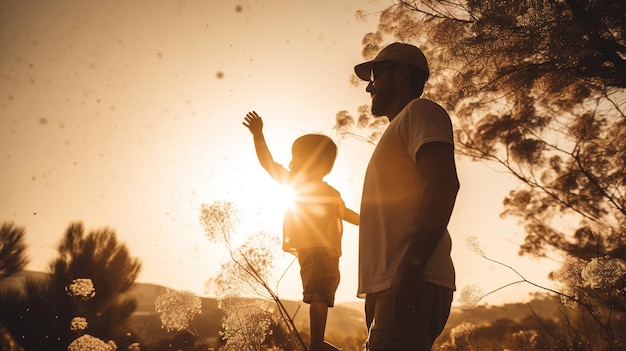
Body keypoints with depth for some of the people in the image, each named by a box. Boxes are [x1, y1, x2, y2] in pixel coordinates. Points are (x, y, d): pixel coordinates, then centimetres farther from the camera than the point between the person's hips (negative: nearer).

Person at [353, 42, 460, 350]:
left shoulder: (419, 111, 2)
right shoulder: (399, 130, 29)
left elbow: (444, 184, -15)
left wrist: (411, 264, -23)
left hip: (411, 285, -9)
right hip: (387, 288, 9)